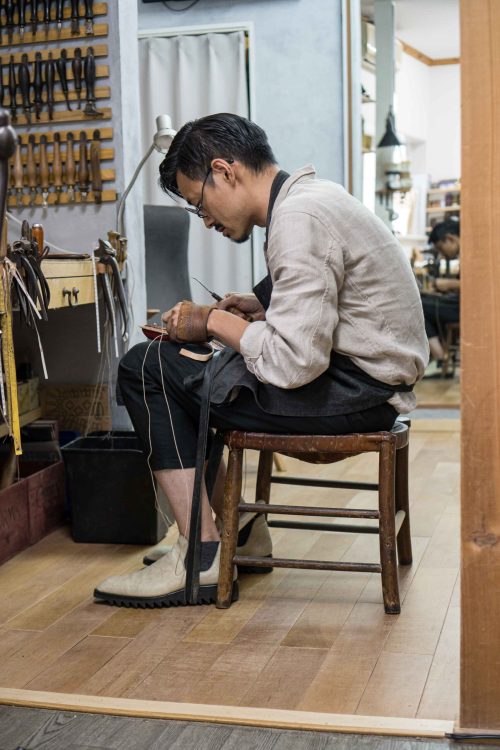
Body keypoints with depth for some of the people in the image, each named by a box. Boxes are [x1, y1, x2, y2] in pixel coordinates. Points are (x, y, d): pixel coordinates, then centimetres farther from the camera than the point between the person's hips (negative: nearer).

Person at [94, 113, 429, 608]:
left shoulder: (297, 221, -19)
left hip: (357, 390, -11)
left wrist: (216, 322, -11)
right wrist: (263, 309, 7)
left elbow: (296, 362, -26)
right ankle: (236, 530, 21)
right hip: (366, 377, 11)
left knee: (146, 369, -9)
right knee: (179, 370, 18)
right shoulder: (310, 195, 13)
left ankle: (201, 558, -6)